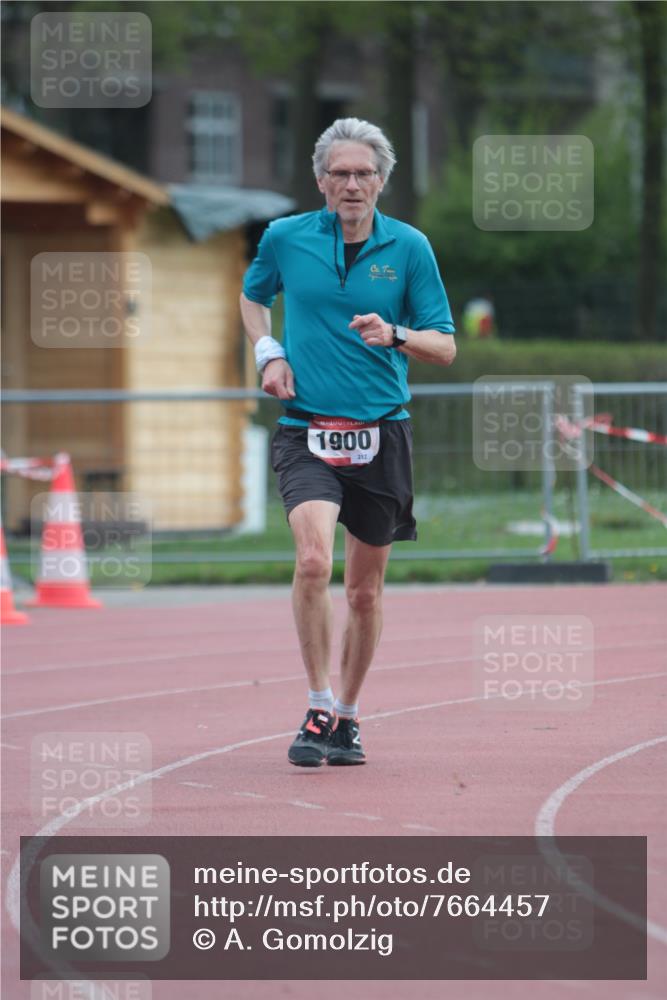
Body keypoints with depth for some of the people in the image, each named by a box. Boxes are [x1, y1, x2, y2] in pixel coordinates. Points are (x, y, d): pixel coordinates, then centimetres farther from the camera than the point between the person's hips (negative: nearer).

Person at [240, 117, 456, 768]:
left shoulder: (410, 248, 0)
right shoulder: (284, 239, 2)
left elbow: (445, 348, 2)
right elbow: (253, 295, 23)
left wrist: (396, 336, -18)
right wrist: (268, 353, 5)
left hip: (380, 434, 1)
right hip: (306, 431, -1)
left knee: (365, 588, 9)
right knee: (313, 560, -23)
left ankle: (347, 714, 27)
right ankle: (318, 709, -14)